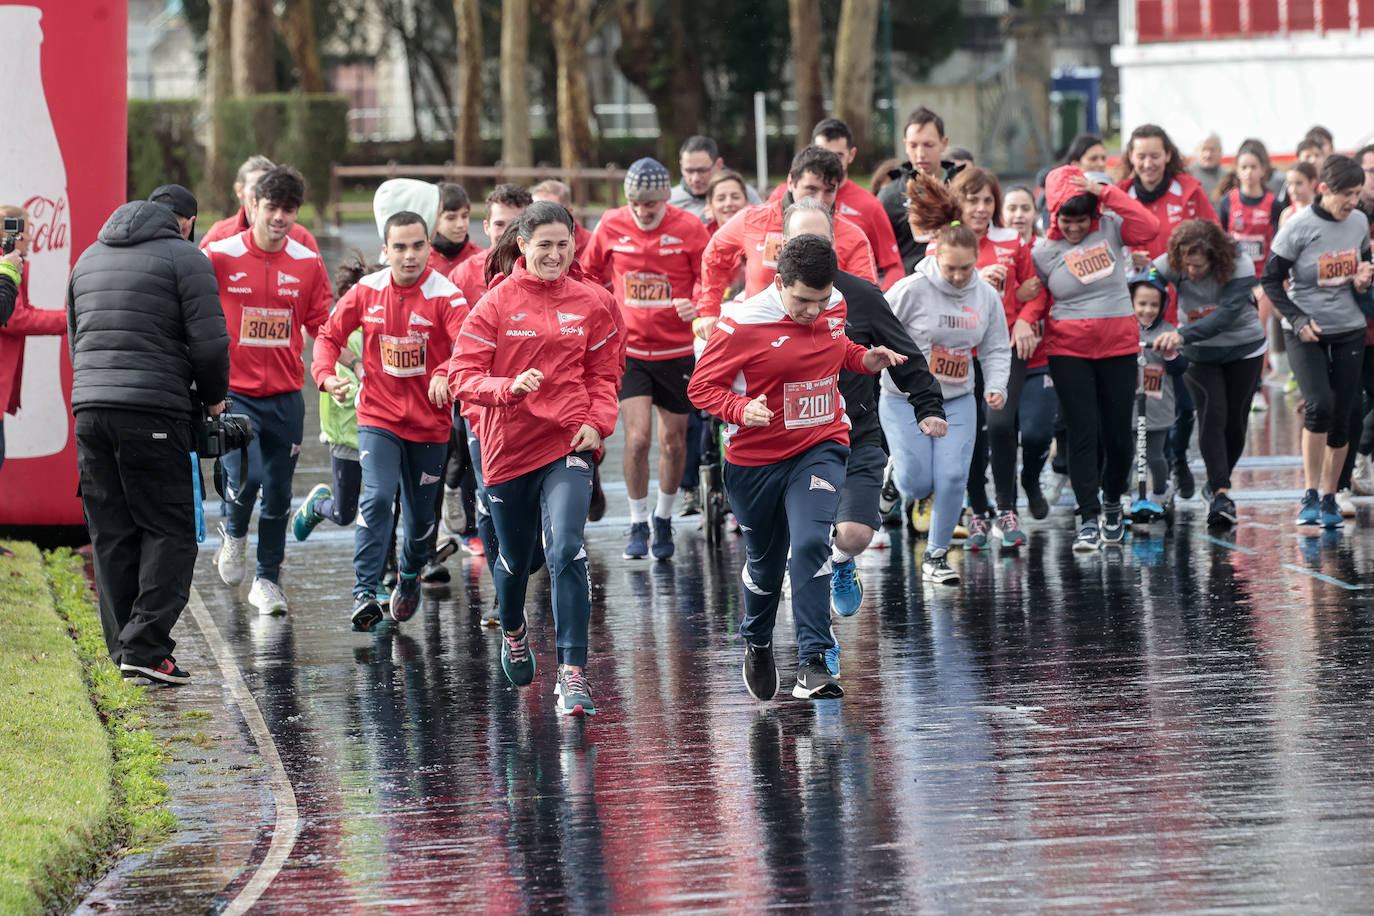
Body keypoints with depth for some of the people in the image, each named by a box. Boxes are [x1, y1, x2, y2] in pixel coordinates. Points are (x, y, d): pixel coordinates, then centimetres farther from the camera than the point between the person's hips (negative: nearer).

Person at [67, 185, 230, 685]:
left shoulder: (89, 258, 20)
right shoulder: (184, 258, -1)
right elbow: (210, 341, -8)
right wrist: (212, 398, 7)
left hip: (90, 405, 6)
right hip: (155, 414, -6)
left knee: (112, 534, 10)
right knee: (168, 531, -2)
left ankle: (124, 646, 8)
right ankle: (145, 648, -12)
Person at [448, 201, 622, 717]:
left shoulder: (588, 304, 2)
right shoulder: (497, 303, -4)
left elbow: (605, 373, 12)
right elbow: (462, 376, -7)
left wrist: (597, 422, -5)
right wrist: (511, 387, -25)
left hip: (568, 445, -1)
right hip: (508, 447, 1)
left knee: (566, 552, -20)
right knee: (515, 558, 18)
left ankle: (573, 672, -20)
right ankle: (513, 631, 51)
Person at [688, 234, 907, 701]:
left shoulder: (834, 307, -2)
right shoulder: (743, 323, -18)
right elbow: (701, 387, -12)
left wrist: (865, 359, 2)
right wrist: (741, 408, -30)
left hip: (820, 448, 2)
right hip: (755, 459, -2)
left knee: (810, 546, -22)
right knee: (764, 561, 14)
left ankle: (813, 663, -22)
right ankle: (757, 645, 45)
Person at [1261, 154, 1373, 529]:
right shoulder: (1298, 228, -13)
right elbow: (1270, 280, -7)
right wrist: (1298, 320, -17)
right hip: (1305, 334, -5)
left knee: (1343, 416, 3)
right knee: (1320, 403, -22)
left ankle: (1330, 499, 16)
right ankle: (1310, 495, -12)